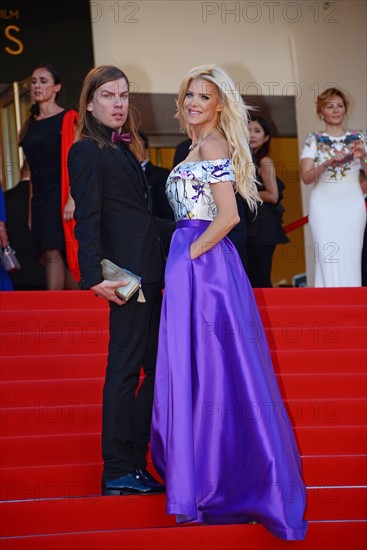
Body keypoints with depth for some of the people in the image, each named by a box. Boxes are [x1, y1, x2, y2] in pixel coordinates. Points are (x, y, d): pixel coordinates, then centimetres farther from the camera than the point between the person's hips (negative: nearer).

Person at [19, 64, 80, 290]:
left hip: (60, 194, -7)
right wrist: (31, 208, 14)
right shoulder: (31, 124, 17)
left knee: (52, 253, -16)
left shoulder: (67, 119, -4)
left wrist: (72, 198, -21)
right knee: (45, 257, 4)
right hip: (39, 196, 7)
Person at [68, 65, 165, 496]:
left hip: (148, 274, 9)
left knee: (156, 367, 10)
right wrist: (95, 276, -23)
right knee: (125, 369, -5)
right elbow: (87, 218, -15)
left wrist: (158, 271, 14)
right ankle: (118, 472, 1)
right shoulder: (87, 150, -7)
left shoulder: (123, 148, 19)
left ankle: (134, 462, 17)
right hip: (126, 274, -9)